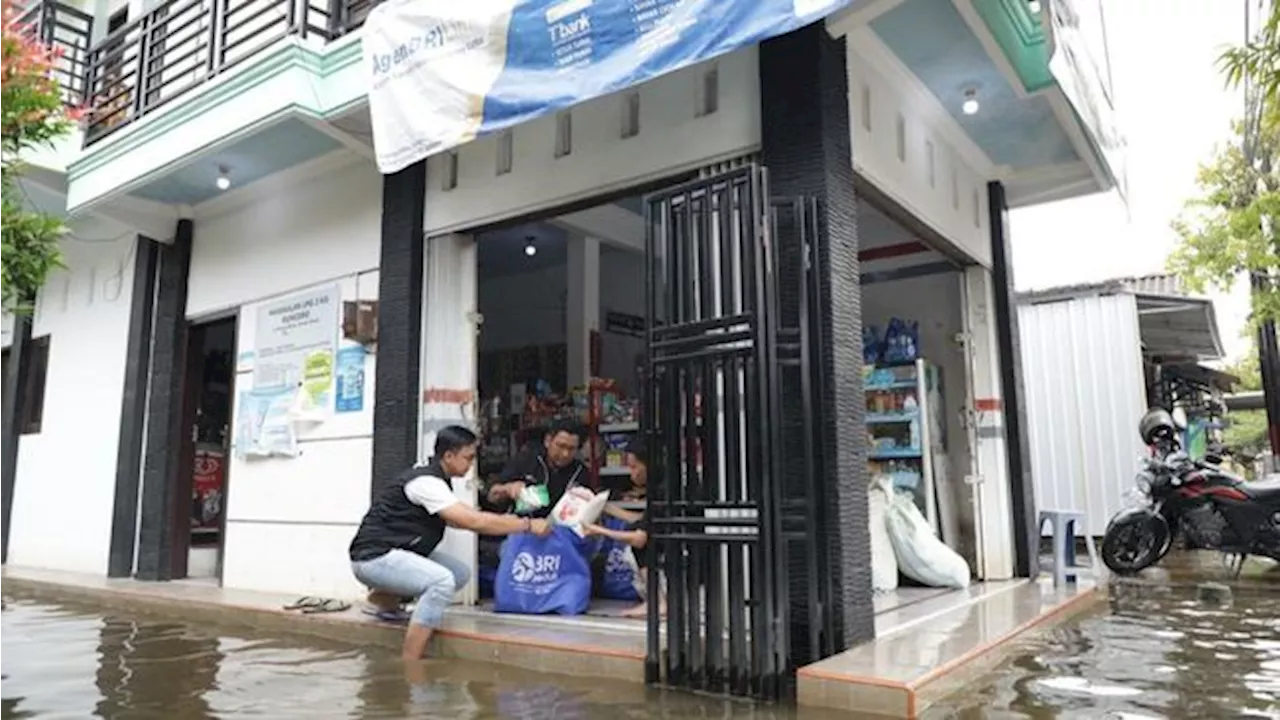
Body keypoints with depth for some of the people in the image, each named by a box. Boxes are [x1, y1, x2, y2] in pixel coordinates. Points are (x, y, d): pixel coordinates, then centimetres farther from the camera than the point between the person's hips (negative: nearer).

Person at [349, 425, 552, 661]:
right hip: (374, 557, -10)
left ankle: (385, 597, 13)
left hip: (394, 552, 10)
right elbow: (474, 522, -25)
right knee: (442, 581, -29)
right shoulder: (426, 482, -21)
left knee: (460, 573, 4)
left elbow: (455, 520, 18)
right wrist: (528, 525, -19)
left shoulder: (435, 479, 9)